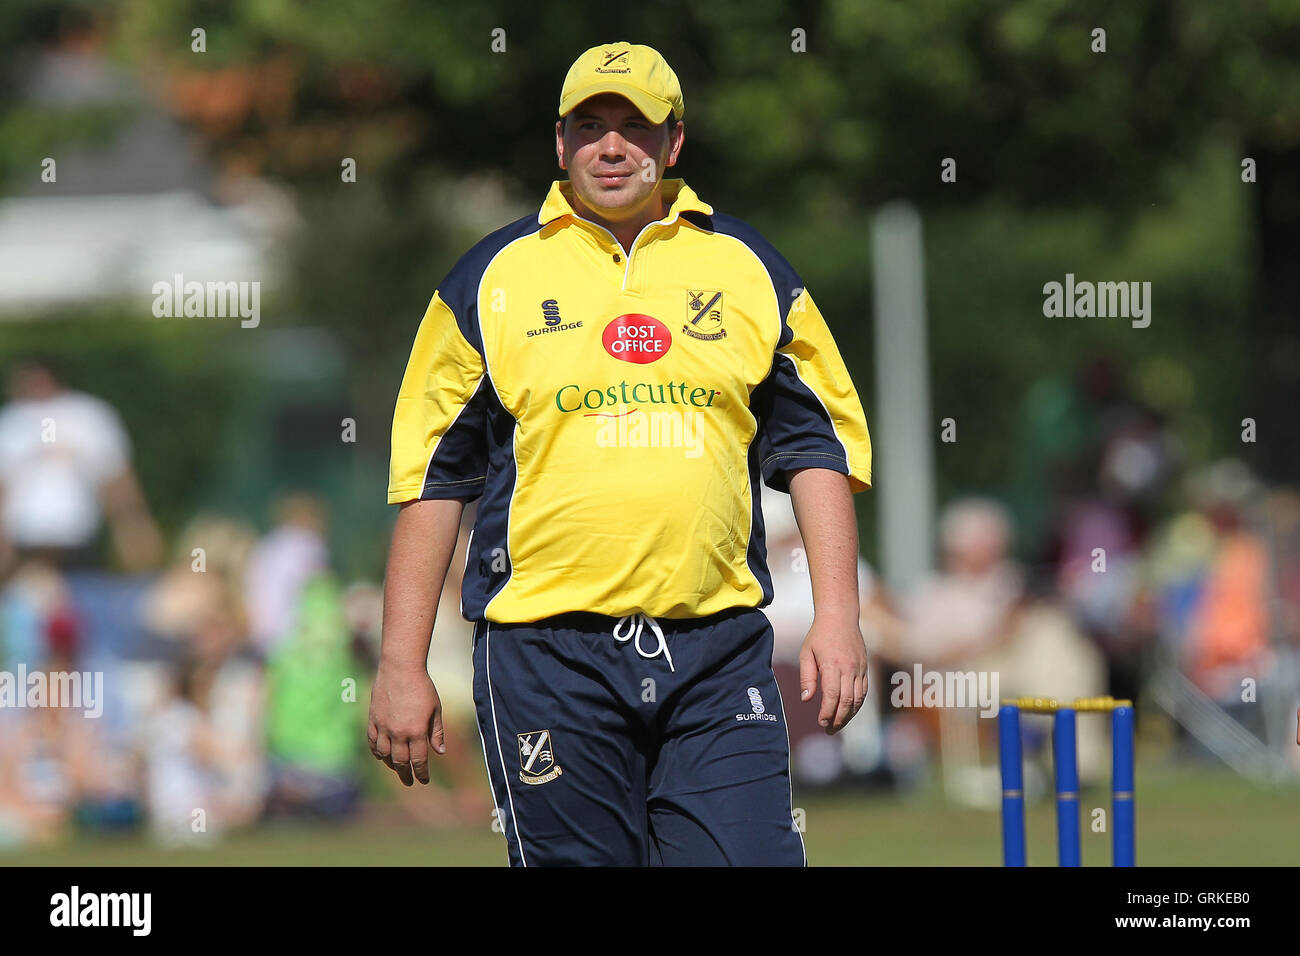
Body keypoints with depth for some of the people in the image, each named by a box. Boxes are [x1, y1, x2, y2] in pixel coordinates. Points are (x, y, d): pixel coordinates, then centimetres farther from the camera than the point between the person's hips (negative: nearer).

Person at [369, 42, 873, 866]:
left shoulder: (749, 270, 12)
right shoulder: (493, 280, 7)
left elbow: (817, 448, 14)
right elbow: (430, 475, 7)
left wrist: (838, 615, 2)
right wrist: (402, 666, 2)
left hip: (718, 650, 1)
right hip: (548, 656, -1)